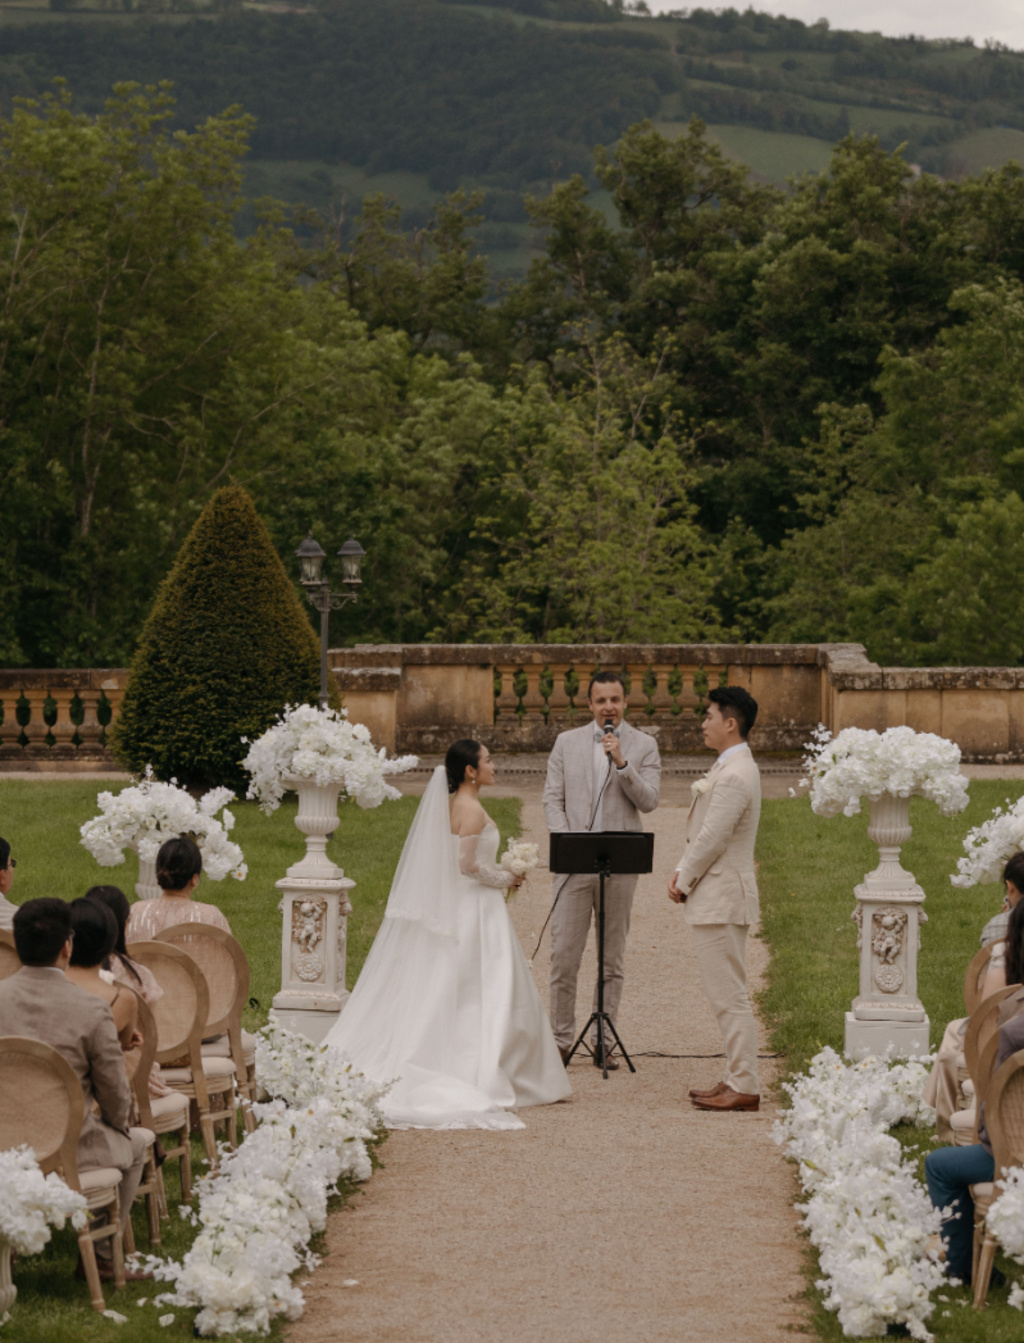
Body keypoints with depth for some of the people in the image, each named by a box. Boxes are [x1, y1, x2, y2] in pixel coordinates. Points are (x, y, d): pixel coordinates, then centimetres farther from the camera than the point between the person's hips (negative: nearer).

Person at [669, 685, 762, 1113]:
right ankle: (737, 1079, 20)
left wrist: (684, 883, -8)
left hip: (721, 898, -11)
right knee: (728, 995, 14)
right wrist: (682, 873, 7)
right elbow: (702, 833, 18)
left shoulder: (734, 776, -20)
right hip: (719, 897, 11)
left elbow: (712, 839, -20)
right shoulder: (732, 767, 15)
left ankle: (743, 1088, -5)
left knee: (729, 996, -7)